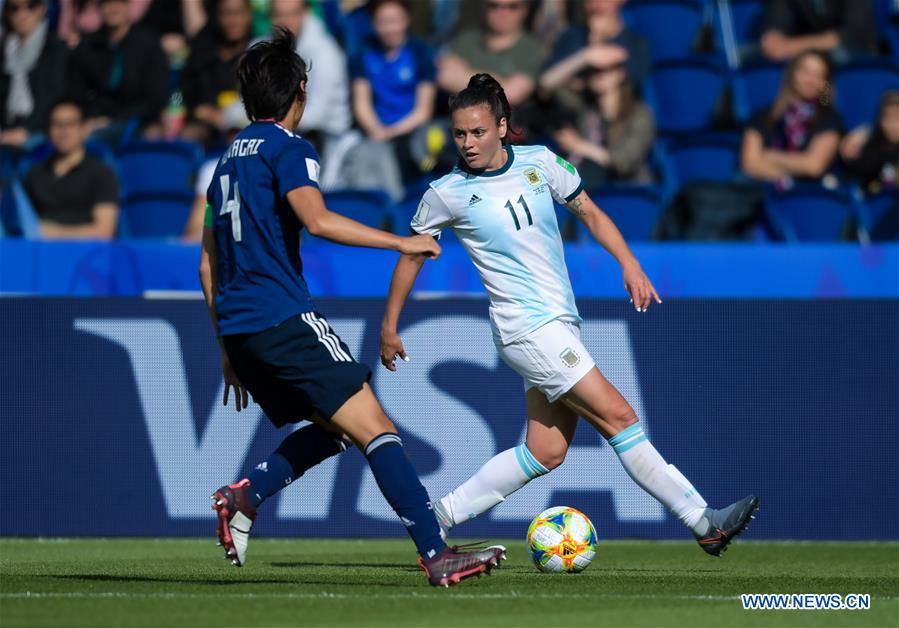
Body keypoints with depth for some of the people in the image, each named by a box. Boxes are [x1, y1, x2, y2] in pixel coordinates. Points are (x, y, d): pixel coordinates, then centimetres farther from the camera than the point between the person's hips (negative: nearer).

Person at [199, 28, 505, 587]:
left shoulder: (228, 160, 21)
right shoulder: (286, 148, -4)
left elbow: (209, 264, 23)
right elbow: (316, 219, -23)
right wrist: (400, 243, -17)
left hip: (238, 329, 8)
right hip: (285, 320, -8)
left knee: (330, 428, 20)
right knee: (377, 430, -10)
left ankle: (245, 495, 1)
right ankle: (437, 555, -18)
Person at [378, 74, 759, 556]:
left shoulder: (539, 162, 4)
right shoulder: (446, 194, -6)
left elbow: (590, 213, 15)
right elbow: (412, 253, 7)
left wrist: (629, 263, 2)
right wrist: (389, 327, 12)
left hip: (561, 326, 6)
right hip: (526, 328, -6)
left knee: (546, 452, 5)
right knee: (618, 417, -11)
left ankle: (440, 517, 14)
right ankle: (705, 524, -10)